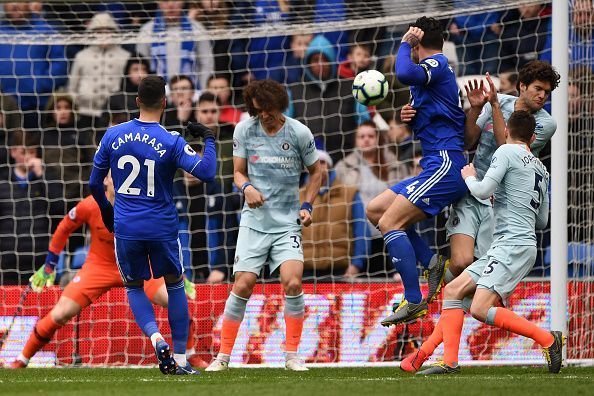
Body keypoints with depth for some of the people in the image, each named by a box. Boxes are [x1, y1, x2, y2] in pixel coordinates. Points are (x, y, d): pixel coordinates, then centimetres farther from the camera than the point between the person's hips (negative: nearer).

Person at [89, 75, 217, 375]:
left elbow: (94, 183, 6)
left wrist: (106, 211, 24)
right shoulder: (171, 142, -12)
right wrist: (208, 140, -2)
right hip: (162, 227, -1)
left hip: (125, 227, 1)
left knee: (133, 287, 19)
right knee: (175, 285, 18)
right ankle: (180, 358, 14)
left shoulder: (113, 136, -2)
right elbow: (206, 172, -19)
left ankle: (156, 338, -9)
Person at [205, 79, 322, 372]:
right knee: (243, 285, -8)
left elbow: (315, 171, 12)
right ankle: (223, 356, 5)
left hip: (288, 223, -1)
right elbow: (238, 172, 8)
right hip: (254, 220, 1)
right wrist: (247, 188, -14)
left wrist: (307, 205, 0)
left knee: (292, 282, -18)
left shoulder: (299, 133, -3)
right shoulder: (244, 130, 0)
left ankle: (292, 355, -6)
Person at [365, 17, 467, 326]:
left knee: (389, 223, -16)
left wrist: (404, 43, -11)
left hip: (446, 165, -10)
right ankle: (431, 263, 5)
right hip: (435, 168, 10)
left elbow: (405, 74, -30)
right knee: (375, 210, 13)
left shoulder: (437, 63, -7)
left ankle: (414, 302, -17)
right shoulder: (436, 71, 22)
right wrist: (410, 116, 6)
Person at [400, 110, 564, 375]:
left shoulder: (507, 152, -3)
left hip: (513, 244, -9)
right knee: (453, 291, 8)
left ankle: (547, 339, -15)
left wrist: (469, 177, 10)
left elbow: (483, 191, -12)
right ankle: (449, 361, 0)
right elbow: (542, 221, 25)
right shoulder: (541, 169, 20)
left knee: (481, 309, -20)